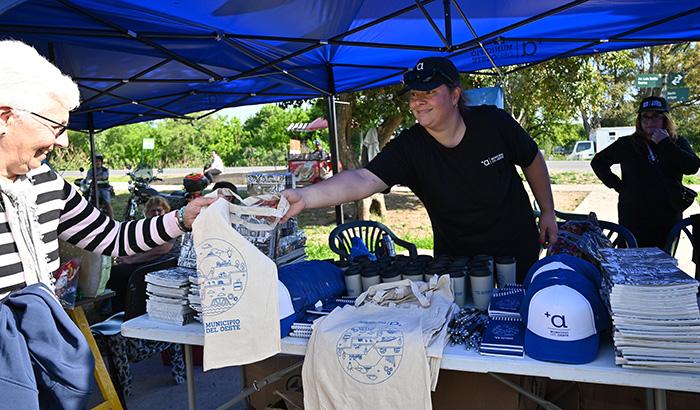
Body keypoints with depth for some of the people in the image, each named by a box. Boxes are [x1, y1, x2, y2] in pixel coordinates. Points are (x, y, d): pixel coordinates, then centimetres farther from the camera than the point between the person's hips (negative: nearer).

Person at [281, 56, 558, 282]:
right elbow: (364, 179, -36)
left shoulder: (493, 123, -17)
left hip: (518, 253, 1)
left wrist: (548, 212, 5)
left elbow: (532, 160, 1)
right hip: (455, 261, 0)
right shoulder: (408, 148, -21)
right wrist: (304, 197, -51)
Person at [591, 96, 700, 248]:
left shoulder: (679, 143, 6)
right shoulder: (627, 144, 3)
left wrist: (665, 144, -13)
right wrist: (617, 185, -2)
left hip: (668, 220, 2)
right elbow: (597, 162, 8)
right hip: (633, 221, -1)